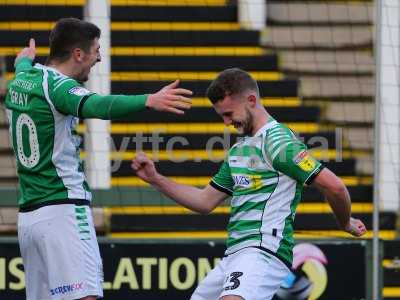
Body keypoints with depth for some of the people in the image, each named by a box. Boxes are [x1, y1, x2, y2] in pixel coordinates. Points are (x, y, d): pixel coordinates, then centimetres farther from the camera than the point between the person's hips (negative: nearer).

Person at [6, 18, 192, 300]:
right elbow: (98, 105, -33)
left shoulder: (21, 81, 14)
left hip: (27, 214, 9)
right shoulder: (58, 85, -13)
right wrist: (150, 101, -48)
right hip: (63, 210, -9)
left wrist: (25, 60, 65)